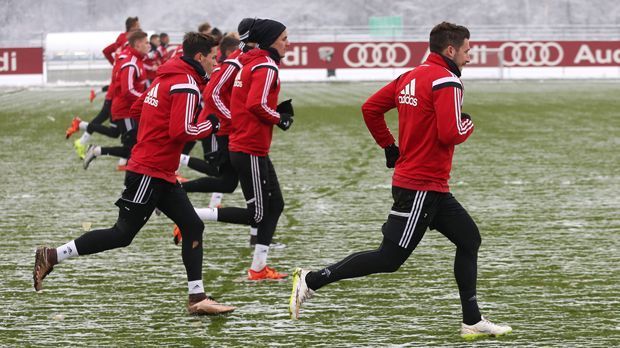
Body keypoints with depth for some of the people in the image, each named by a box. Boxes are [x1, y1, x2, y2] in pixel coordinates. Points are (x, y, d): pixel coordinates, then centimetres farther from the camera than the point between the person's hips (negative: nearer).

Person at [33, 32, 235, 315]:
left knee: (192, 226, 6)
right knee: (122, 234, -6)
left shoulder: (166, 78, 14)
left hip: (161, 175, 10)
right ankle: (51, 257, -2)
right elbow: (180, 131, -23)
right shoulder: (186, 85, -15)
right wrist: (210, 125, -8)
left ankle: (197, 298, 5)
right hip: (149, 174, -10)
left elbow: (137, 108, 18)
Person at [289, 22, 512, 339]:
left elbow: (370, 108, 12)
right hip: (422, 187, -10)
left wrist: (389, 147, 17)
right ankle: (311, 281, -5)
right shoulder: (446, 82, -16)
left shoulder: (411, 76, 10)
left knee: (469, 239, 15)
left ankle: (473, 322, 17)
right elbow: (450, 134, -23)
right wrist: (468, 125, -2)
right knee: (389, 259, -7)